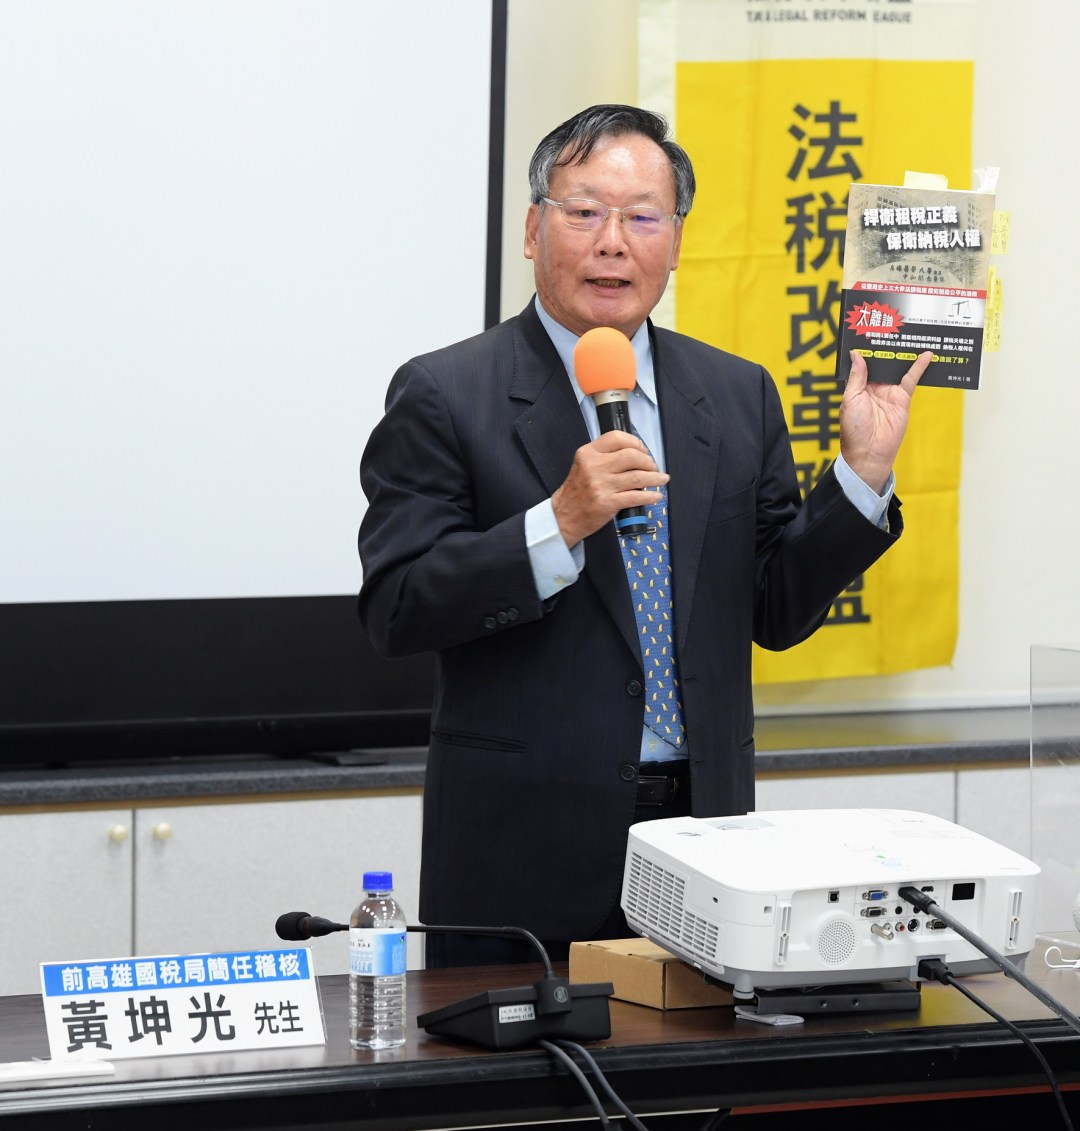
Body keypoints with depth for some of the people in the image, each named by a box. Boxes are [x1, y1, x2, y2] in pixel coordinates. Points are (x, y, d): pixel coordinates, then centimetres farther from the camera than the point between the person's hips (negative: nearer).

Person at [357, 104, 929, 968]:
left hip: (701, 838, 4)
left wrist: (863, 471, -1)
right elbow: (396, 612, -12)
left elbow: (777, 612, 11)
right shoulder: (444, 398, -3)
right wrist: (560, 524, -22)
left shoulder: (738, 397, 11)